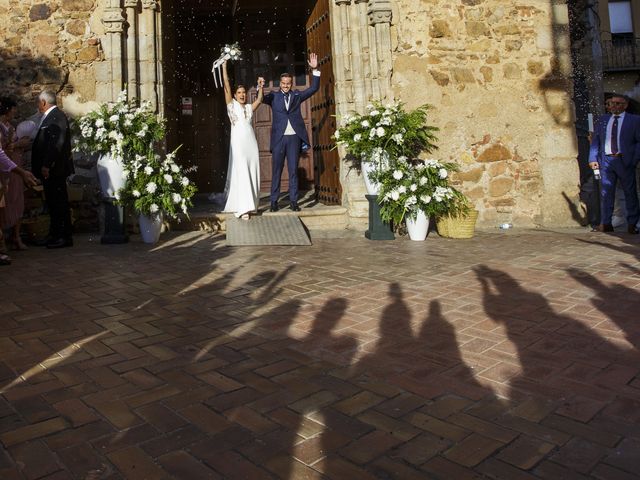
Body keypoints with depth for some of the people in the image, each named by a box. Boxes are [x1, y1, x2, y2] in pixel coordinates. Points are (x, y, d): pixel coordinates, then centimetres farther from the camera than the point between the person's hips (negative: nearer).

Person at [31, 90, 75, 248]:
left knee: (59, 203, -4)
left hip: (54, 169, -10)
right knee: (54, 203, 13)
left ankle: (65, 237, 2)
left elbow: (57, 144, -22)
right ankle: (56, 235, 21)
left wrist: (47, 165, -23)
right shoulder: (50, 116, 17)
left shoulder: (56, 117, -14)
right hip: (50, 169, 10)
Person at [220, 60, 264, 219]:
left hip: (251, 142, 5)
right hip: (238, 142, -5)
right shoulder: (231, 105, 8)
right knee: (241, 173, -9)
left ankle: (251, 203, 14)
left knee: (252, 173, 5)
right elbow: (226, 86, -1)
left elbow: (259, 100, 5)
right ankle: (242, 208, -11)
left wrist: (260, 87, -10)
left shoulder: (249, 107, 19)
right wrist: (224, 67, -5)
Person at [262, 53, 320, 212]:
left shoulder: (297, 95, 11)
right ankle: (274, 200, 8)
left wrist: (315, 69, -4)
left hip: (294, 137, 1)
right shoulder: (274, 96, 6)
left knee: (293, 170, 5)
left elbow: (314, 88, 6)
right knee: (276, 170, 3)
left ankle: (293, 201, 9)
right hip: (279, 138, -1)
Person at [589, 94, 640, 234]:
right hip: (606, 160, 2)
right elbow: (595, 140, 11)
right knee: (606, 192, 3)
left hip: (625, 161, -2)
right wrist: (593, 158, -1)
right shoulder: (602, 120, 12)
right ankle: (605, 224, 8)